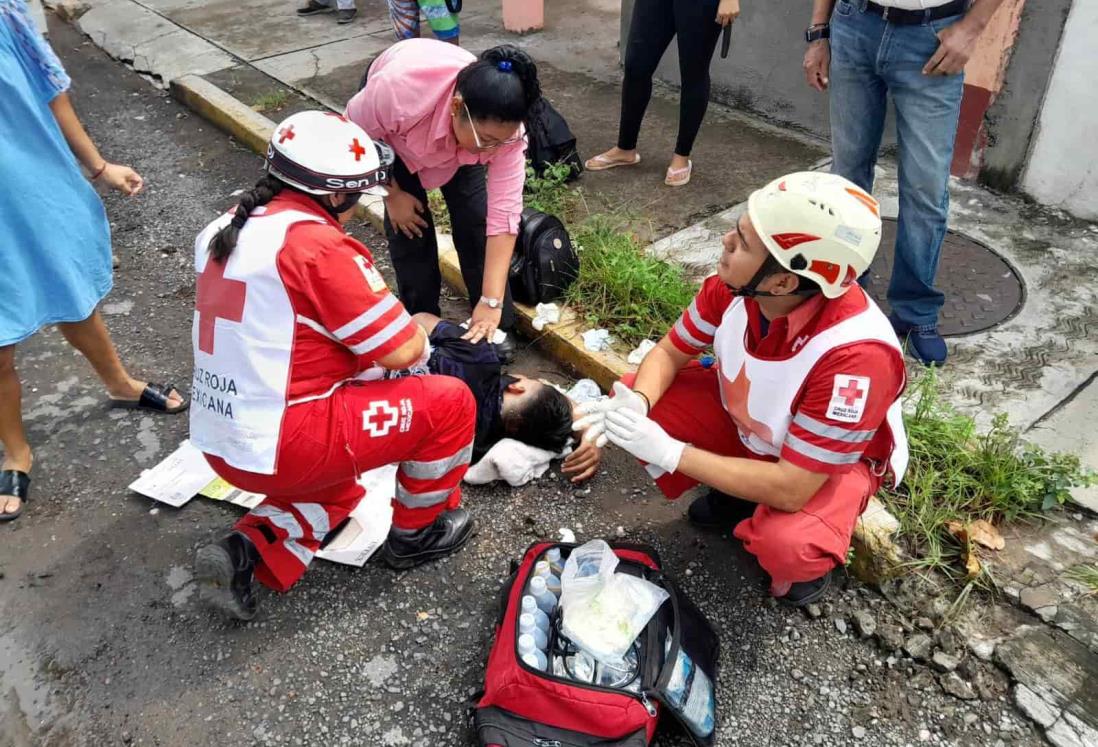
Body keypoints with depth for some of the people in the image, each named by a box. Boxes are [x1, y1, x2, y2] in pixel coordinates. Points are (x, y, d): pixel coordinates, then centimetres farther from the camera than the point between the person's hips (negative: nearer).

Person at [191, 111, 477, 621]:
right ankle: (415, 533, 20)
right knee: (450, 401, 2)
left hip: (218, 443, 9)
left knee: (341, 489, 35)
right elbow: (402, 352, -15)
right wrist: (418, 332, 10)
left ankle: (250, 554, 12)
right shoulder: (315, 243, -19)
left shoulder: (224, 231, 7)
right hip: (282, 448, -9)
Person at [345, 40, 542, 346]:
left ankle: (500, 327, 6)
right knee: (409, 222, -10)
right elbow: (356, 136, -23)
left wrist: (492, 301, -38)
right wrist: (392, 195, -16)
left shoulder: (501, 125, -37)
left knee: (475, 217, -8)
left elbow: (504, 212, -36)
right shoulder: (398, 90, -45)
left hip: (458, 135, 1)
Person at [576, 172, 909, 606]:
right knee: (632, 405, -12)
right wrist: (636, 403, -29)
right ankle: (738, 494, 9)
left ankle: (808, 555, 3)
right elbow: (670, 352, -7)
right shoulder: (734, 284, -24)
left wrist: (669, 452, -37)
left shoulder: (856, 353, -40)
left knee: (783, 545, -35)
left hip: (837, 460, -5)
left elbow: (790, 490, -37)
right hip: (743, 413, 6)